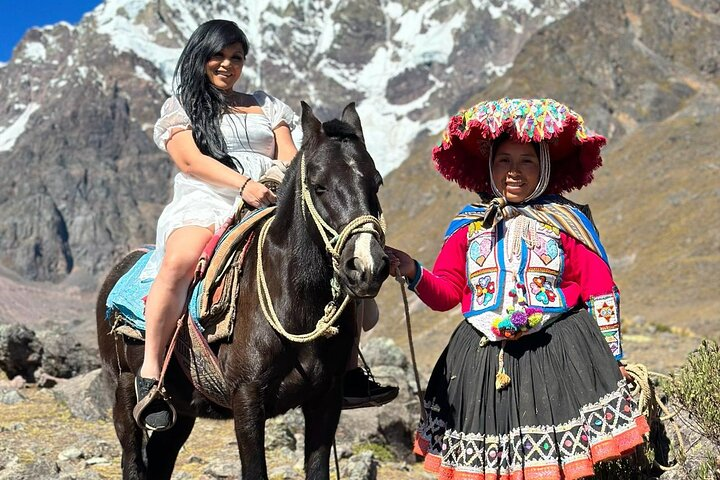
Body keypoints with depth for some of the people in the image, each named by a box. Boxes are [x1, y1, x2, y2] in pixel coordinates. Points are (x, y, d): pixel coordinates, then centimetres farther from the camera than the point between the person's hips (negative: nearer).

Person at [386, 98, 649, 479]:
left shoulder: (567, 220, 4)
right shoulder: (469, 224, 10)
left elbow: (600, 292, 4)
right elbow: (446, 292, 10)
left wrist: (611, 358, 2)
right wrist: (414, 274, -9)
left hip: (558, 354, -2)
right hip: (483, 359, 2)